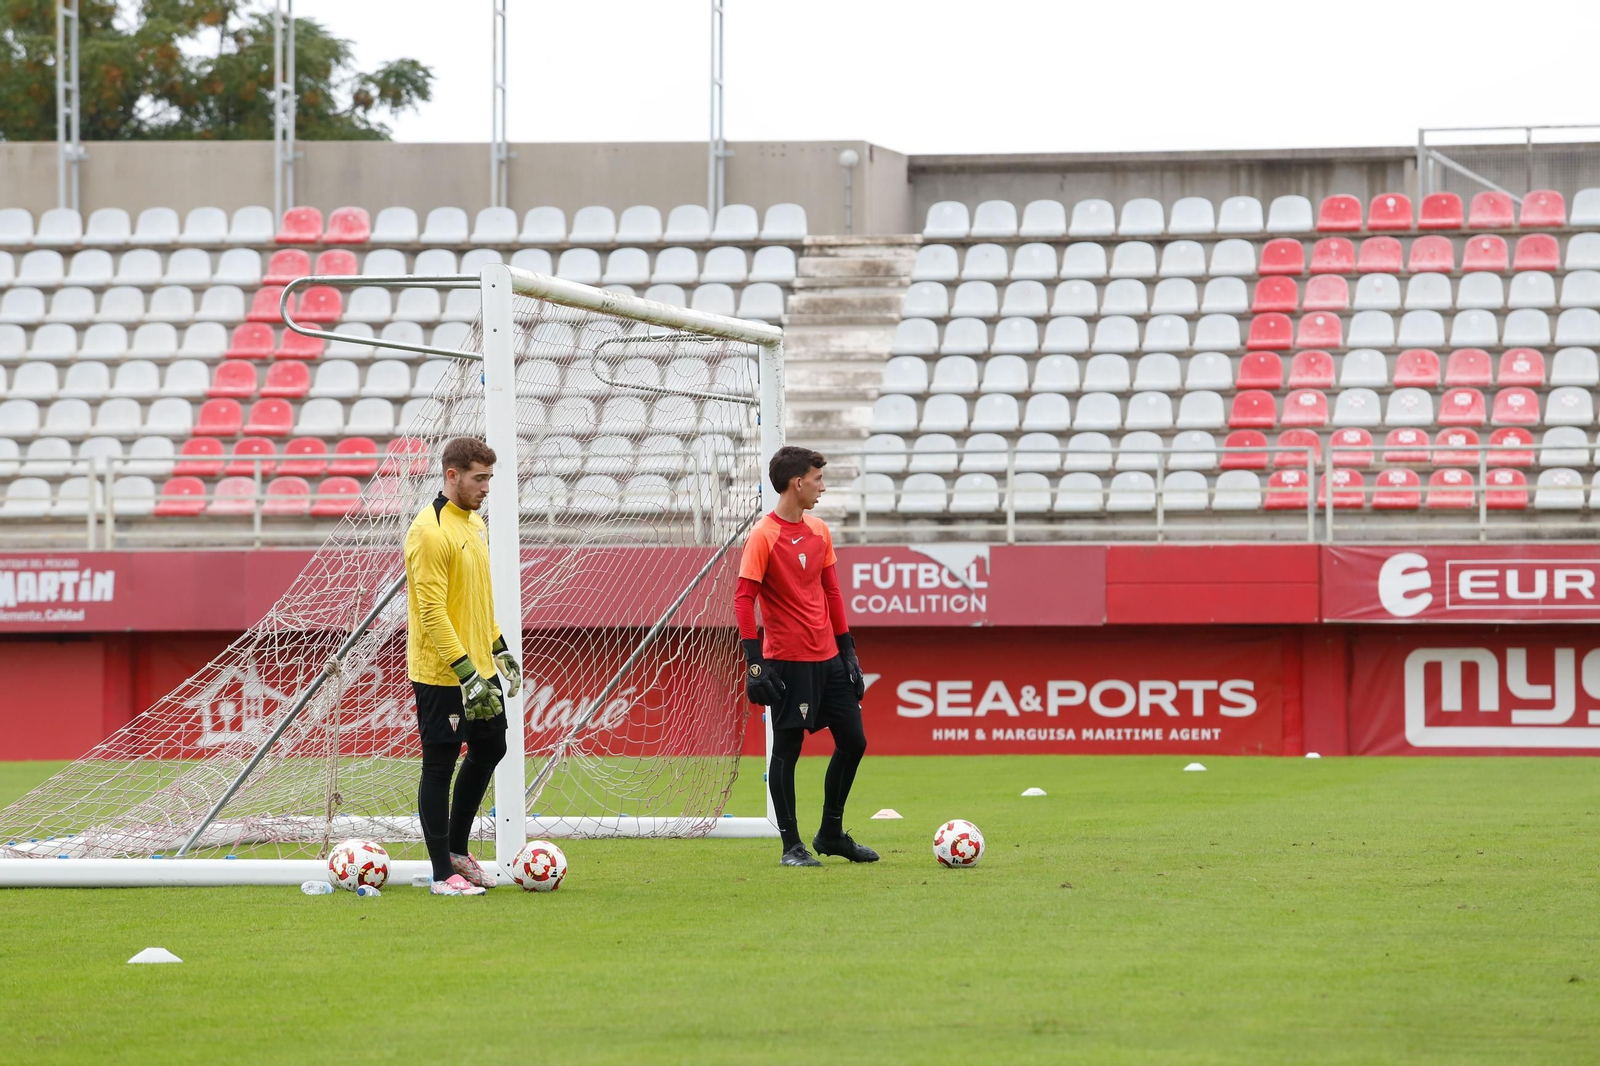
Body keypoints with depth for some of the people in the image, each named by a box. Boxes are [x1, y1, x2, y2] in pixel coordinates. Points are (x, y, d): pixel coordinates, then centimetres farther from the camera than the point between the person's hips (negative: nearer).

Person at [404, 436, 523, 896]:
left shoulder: (475, 523, 11)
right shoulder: (430, 531, -19)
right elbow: (433, 611, -23)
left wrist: (499, 649, 20)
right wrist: (466, 674, -26)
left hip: (478, 667, 9)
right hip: (440, 674, -9)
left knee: (489, 750, 17)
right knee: (440, 766, -1)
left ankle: (457, 848, 31)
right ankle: (443, 874, 6)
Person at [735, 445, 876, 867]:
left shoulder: (819, 531, 11)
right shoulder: (763, 536, -11)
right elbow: (744, 598, -14)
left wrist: (848, 649, 15)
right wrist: (755, 662, -19)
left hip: (827, 657, 7)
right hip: (787, 660, -7)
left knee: (853, 741, 9)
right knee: (787, 749, -1)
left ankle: (831, 834, 22)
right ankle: (792, 845, 7)